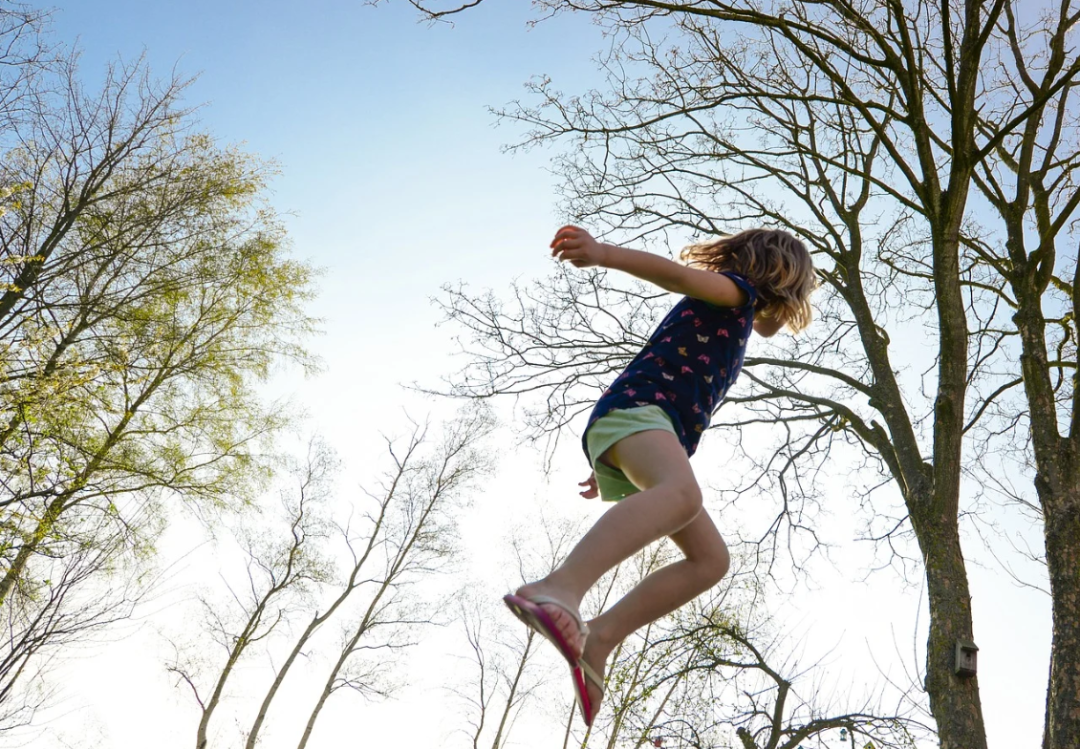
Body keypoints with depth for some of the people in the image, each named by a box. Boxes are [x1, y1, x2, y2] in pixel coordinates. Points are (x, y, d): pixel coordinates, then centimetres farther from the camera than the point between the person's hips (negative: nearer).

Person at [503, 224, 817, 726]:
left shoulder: (727, 333, 36)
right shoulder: (738, 292, 11)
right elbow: (679, 275, -10)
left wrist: (613, 469, 35)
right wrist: (602, 254, -28)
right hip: (634, 408, -9)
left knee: (710, 559, 3)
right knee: (682, 492, -39)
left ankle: (599, 636, -9)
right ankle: (558, 591, -60)